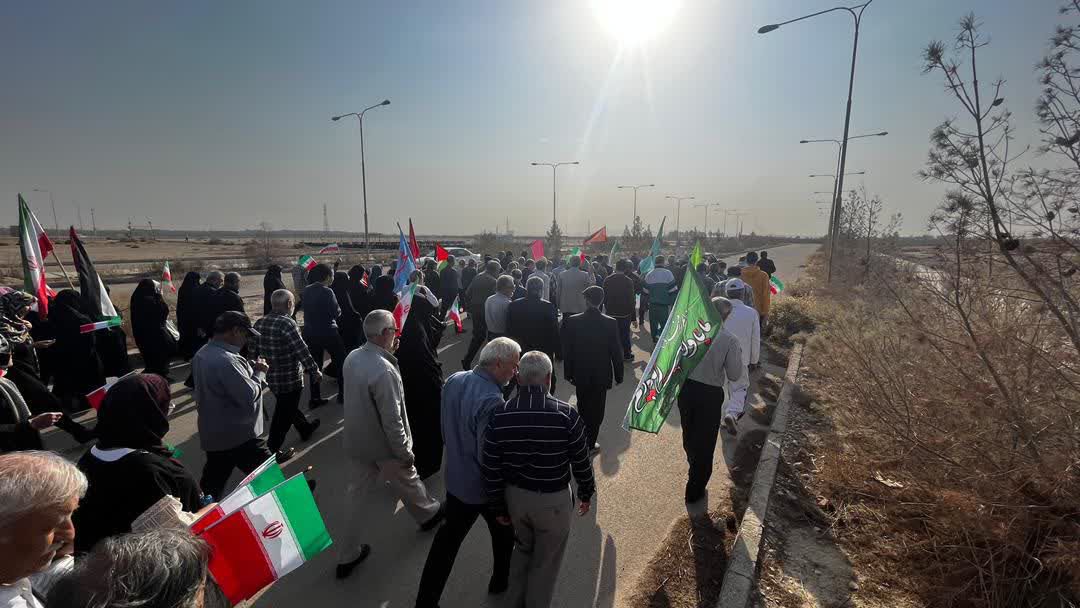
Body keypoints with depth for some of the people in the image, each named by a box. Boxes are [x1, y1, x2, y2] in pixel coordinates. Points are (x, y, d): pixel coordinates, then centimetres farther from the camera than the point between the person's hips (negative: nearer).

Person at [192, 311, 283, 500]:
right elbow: (250, 397, -26)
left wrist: (250, 370, 5)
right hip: (239, 436, -9)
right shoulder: (226, 361, -28)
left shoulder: (202, 354, 4)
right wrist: (259, 372, -12)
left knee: (212, 485, 21)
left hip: (212, 435, 9)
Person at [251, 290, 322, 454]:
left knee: (289, 406, 26)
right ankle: (271, 451, 16)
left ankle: (306, 428, 47)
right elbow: (302, 351, -22)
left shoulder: (259, 323, 1)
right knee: (284, 416, 7)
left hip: (270, 378, 8)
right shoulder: (287, 323, -22)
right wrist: (315, 371, -12)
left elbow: (253, 352, 8)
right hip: (289, 379, -8)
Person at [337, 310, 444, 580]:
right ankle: (429, 513, 48)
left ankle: (347, 556, 31)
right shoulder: (384, 370, -32)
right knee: (408, 482, 20)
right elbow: (392, 420, -28)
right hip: (384, 447, -6)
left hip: (356, 442, 7)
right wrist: (406, 453, -16)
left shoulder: (352, 357, -7)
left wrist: (389, 354, -1)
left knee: (356, 493, 18)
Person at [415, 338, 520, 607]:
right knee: (504, 533, 23)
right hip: (485, 486, -5)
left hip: (455, 479, 6)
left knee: (449, 537, 21)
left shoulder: (453, 381, -10)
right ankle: (501, 581, 46)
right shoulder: (491, 401, -33)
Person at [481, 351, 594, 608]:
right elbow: (581, 462, -10)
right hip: (553, 500, -4)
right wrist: (586, 493, 9)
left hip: (515, 496, 4)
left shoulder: (499, 415, -15)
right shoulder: (566, 415, -22)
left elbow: (491, 469, -7)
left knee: (523, 546, 31)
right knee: (546, 560, 20)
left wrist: (497, 506, 7)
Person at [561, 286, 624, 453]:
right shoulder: (610, 323, -15)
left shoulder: (571, 321, -13)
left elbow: (566, 350, -6)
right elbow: (616, 352, -9)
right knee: (597, 411, 13)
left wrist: (568, 373, 7)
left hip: (580, 374, 2)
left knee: (583, 408, 21)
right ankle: (590, 443, 19)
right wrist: (618, 375, 4)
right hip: (601, 375, -1)